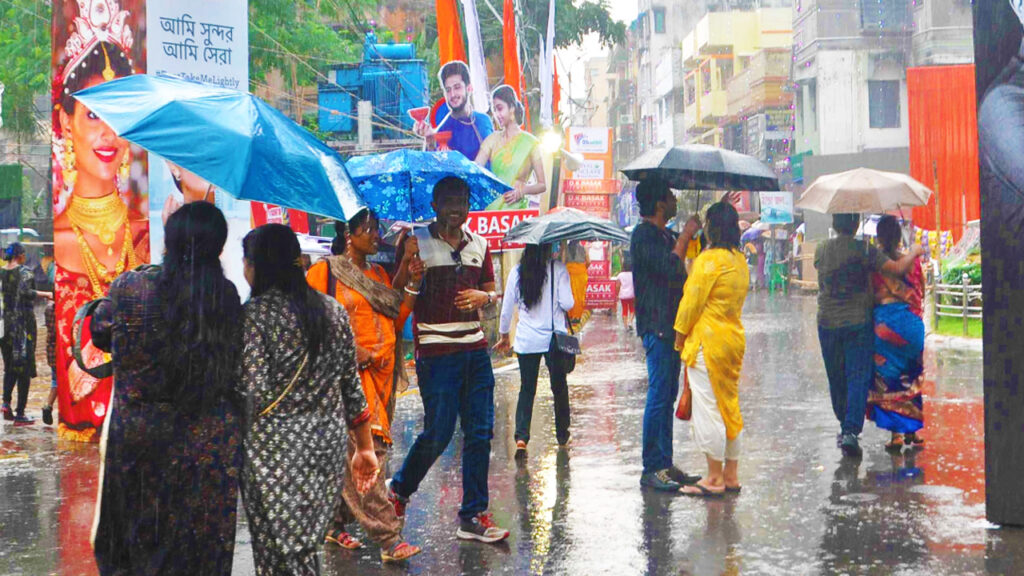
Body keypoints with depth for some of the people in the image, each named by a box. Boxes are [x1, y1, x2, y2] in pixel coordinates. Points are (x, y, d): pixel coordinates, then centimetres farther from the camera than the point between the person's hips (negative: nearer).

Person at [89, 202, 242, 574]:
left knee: (132, 535, 20)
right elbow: (236, 362, -3)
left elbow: (100, 335, 4)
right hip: (209, 441, 0)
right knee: (201, 542, 14)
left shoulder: (130, 287, -13)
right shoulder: (227, 297, -13)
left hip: (136, 431, 0)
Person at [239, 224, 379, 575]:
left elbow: (256, 391, -18)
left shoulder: (255, 314, -11)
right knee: (306, 546, 17)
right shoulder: (334, 311, 7)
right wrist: (364, 447, 15)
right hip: (328, 443, 6)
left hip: (275, 447, -6)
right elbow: (351, 387, 10)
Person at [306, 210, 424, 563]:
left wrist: (413, 285, 4)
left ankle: (336, 525, 20)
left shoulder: (379, 276, 18)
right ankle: (389, 540, -17)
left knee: (350, 455, 9)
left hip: (380, 372, 7)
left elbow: (396, 321, 14)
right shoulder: (324, 271, -1)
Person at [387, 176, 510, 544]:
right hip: (436, 351, -5)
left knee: (480, 433, 3)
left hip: (475, 348, 5)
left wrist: (484, 297, -1)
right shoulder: (417, 243, -2)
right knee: (438, 433, -4)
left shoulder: (478, 245, 13)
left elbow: (491, 290, 20)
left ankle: (473, 515, 10)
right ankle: (399, 490, 24)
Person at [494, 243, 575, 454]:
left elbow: (507, 309, 5)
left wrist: (504, 336, 18)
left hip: (526, 341, 2)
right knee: (559, 387, 14)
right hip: (554, 339, -1)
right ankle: (562, 435, 23)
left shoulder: (517, 272, 0)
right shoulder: (558, 269, -7)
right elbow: (567, 304, -12)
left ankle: (521, 437, -8)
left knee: (526, 389, 8)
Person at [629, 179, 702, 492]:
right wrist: (687, 233, -13)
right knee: (659, 396, -9)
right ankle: (652, 469, -5)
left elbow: (679, 272, 26)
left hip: (671, 325, 10)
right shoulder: (643, 235, -12)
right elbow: (670, 266, -25)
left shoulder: (665, 235, 18)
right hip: (656, 327, -10)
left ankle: (665, 463, 17)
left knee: (667, 396, 11)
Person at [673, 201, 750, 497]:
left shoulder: (708, 259, -16)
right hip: (734, 339, 9)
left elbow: (693, 301, -15)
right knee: (729, 406, 14)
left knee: (707, 408, -2)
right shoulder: (740, 260, 10)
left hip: (707, 342, -9)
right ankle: (730, 474, 20)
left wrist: (680, 334, 0)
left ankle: (714, 478, 3)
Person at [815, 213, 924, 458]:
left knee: (836, 380, 15)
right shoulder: (863, 250, -10)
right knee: (858, 378, -3)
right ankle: (851, 431, -15)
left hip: (827, 323, 4)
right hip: (858, 323, -4)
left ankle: (845, 427, 28)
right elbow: (898, 269, -15)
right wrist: (915, 252, 5)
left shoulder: (820, 250, 4)